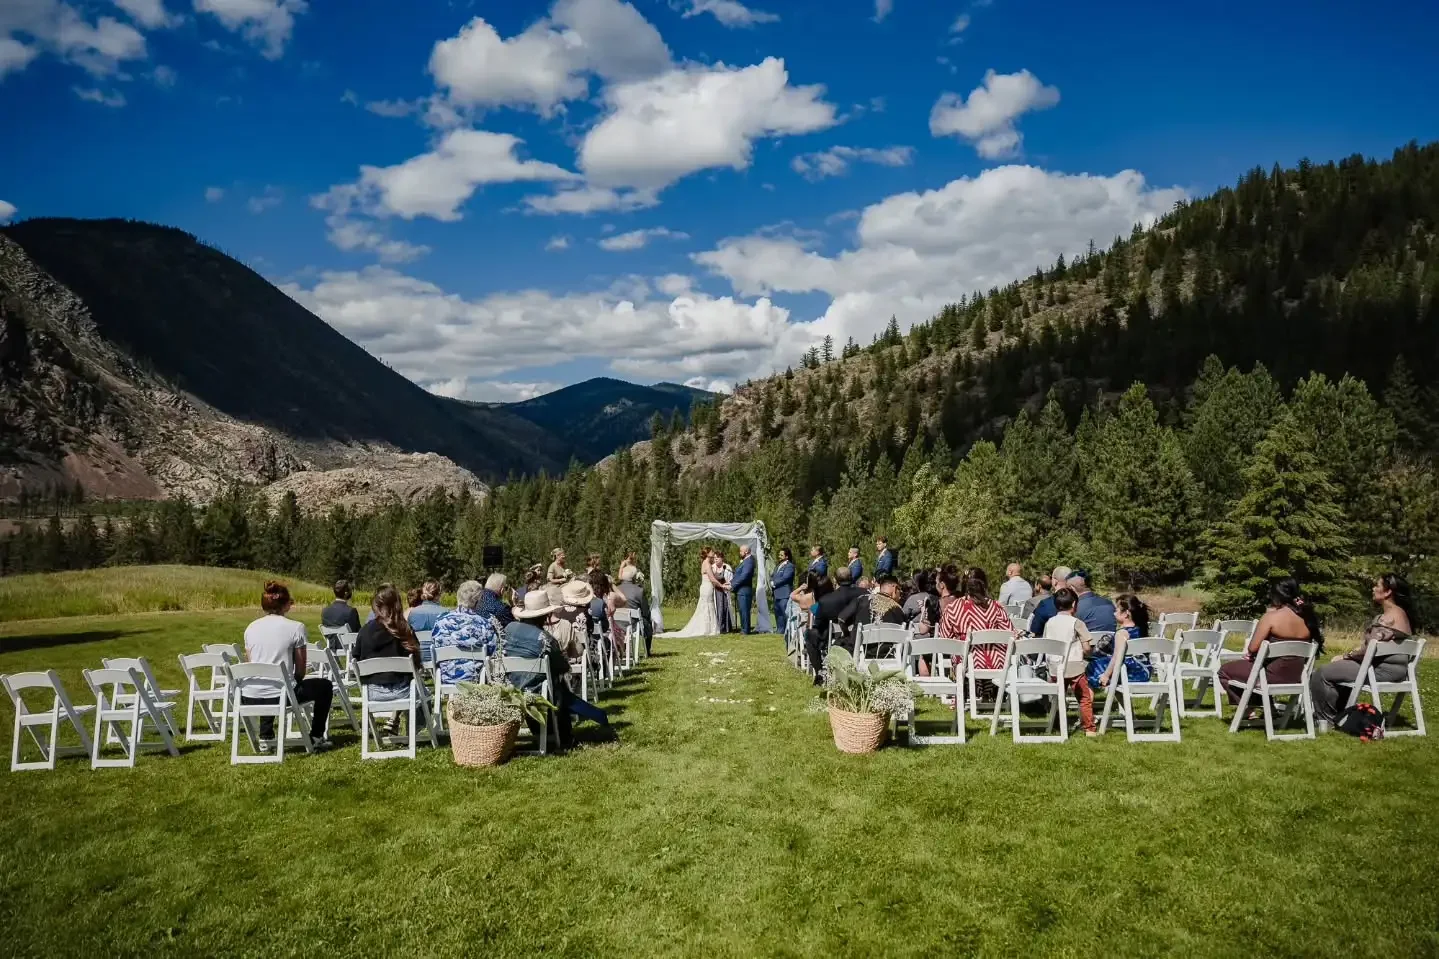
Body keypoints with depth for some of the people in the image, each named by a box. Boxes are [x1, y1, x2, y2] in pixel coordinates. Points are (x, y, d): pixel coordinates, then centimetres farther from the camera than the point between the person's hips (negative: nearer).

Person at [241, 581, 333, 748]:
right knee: (325, 686, 20)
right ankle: (316, 737, 26)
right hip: (280, 695, -5)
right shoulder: (296, 627, -6)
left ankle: (265, 738, 38)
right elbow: (300, 670, 0)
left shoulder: (251, 628, 7)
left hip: (249, 697, 5)